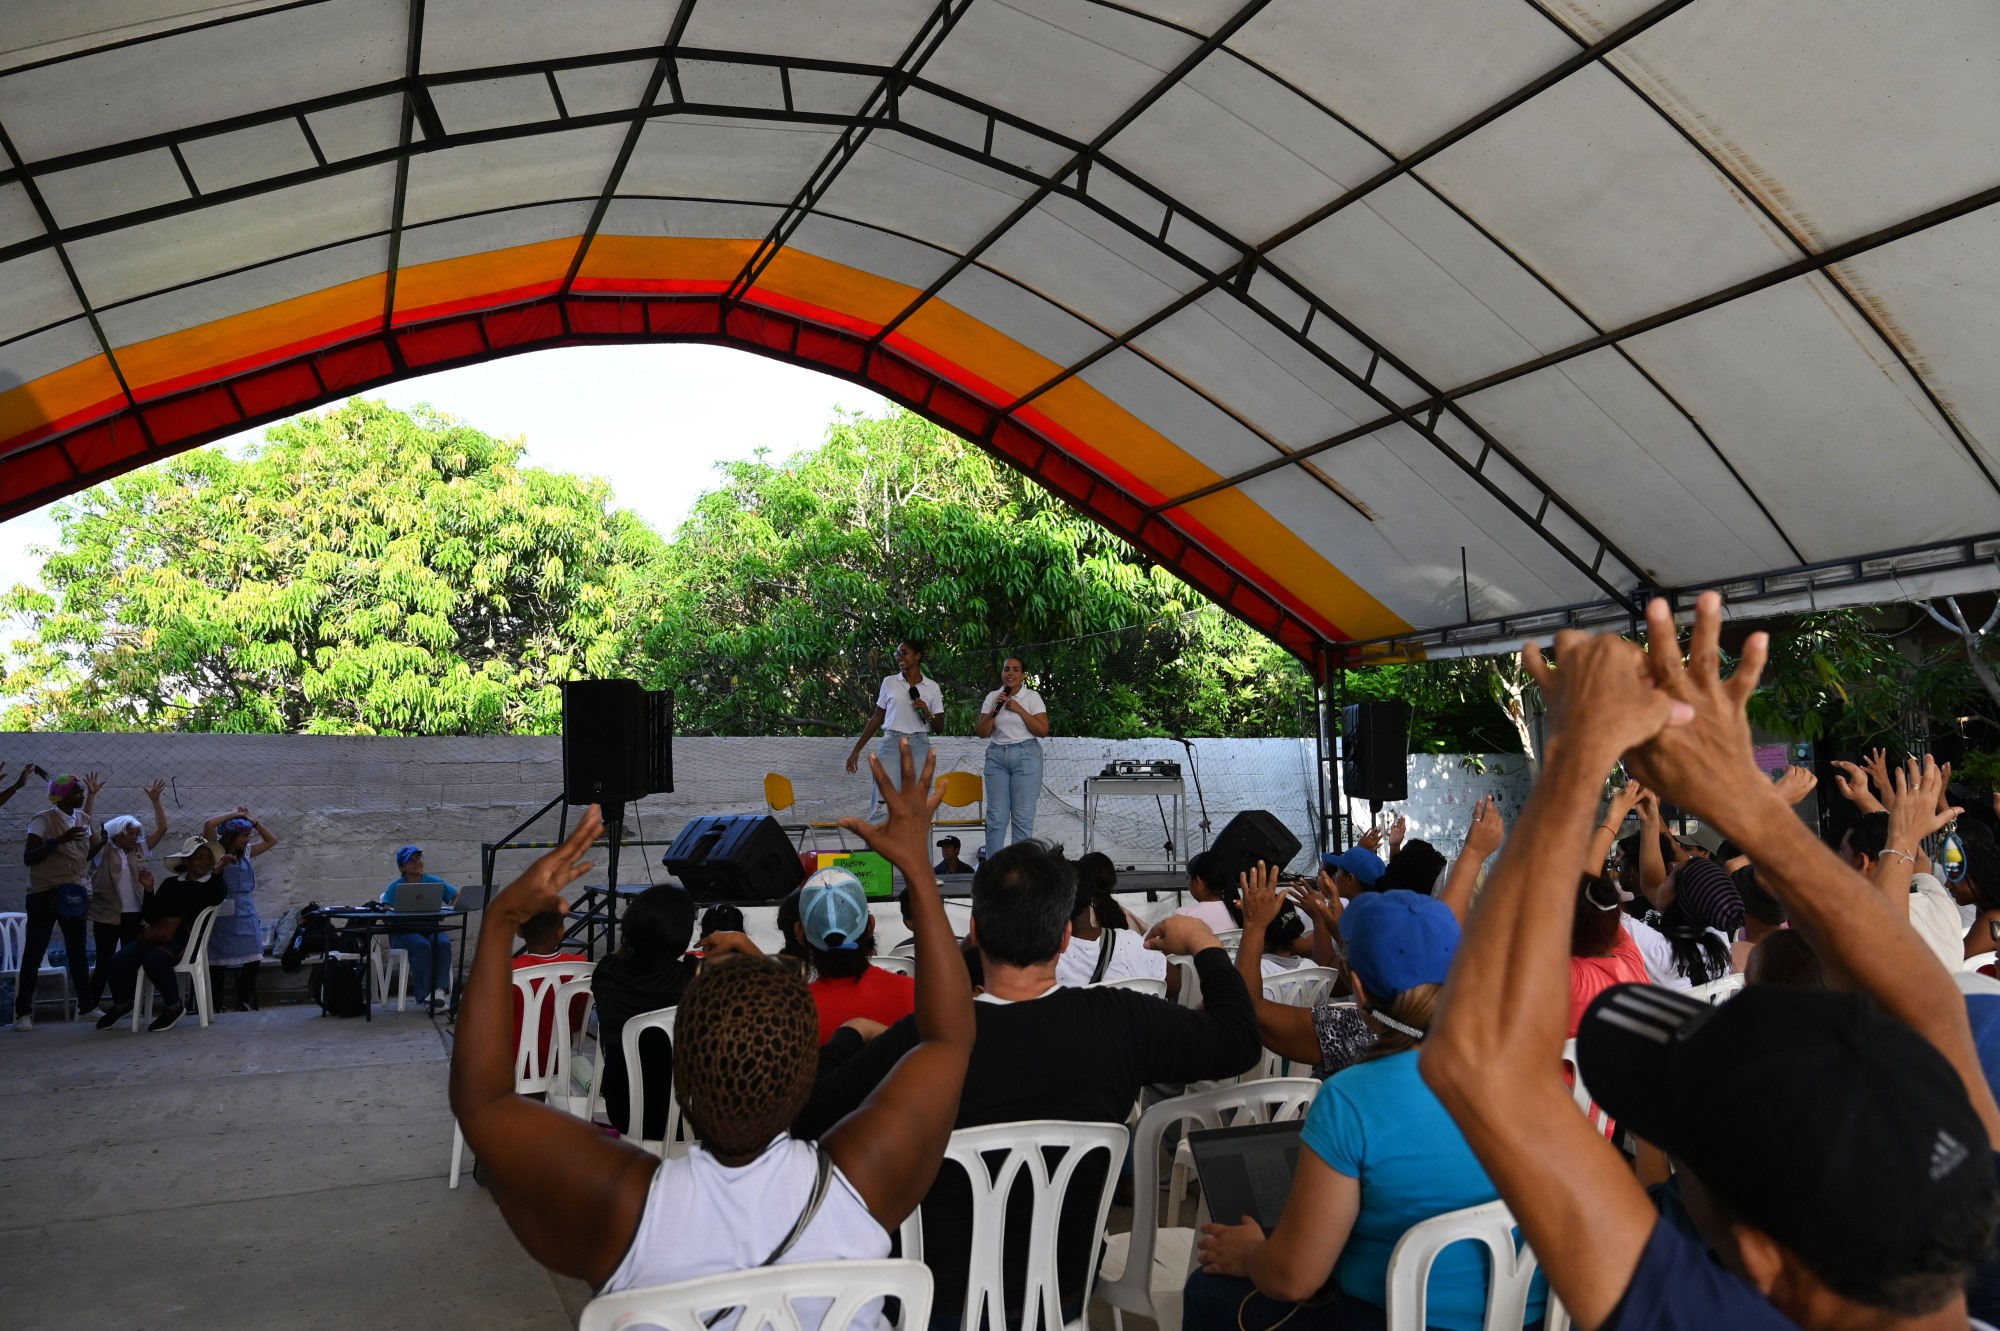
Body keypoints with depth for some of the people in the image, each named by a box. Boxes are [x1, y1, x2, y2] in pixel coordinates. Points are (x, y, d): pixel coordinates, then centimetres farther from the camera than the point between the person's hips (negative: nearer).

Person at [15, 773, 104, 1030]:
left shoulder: (83, 819, 9)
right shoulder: (44, 819, -10)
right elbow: (28, 858, -17)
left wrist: (102, 842, -2)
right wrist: (60, 840, -27)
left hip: (75, 892, 5)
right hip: (45, 893, -5)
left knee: (78, 950, 10)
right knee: (34, 951, -1)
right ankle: (23, 1012, 3)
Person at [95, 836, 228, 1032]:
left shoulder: (215, 885, 7)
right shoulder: (171, 884, 16)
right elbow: (149, 915, 11)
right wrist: (149, 890, 0)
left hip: (188, 939, -5)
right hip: (156, 936, 5)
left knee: (154, 962, -34)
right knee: (116, 964, -16)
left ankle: (173, 1007, -9)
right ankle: (121, 1005, 15)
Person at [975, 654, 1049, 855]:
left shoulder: (1032, 697, 1)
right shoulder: (992, 697, 9)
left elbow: (1043, 730, -7)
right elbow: (981, 732, 6)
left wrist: (1018, 709, -11)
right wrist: (995, 710, -8)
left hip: (1025, 756, -2)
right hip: (996, 756, 3)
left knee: (1023, 816, -2)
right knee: (996, 816, 1)